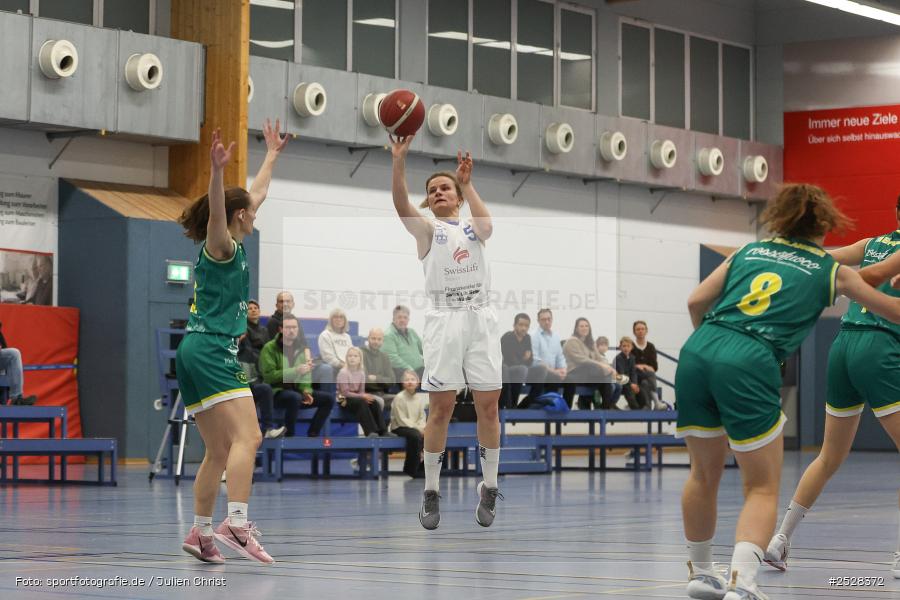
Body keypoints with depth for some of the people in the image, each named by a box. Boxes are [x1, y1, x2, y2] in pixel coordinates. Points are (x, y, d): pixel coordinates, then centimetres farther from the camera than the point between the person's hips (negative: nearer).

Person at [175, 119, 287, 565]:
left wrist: (272, 154, 43)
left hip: (195, 353, 10)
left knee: (219, 451, 10)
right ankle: (236, 524, -34)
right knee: (247, 436, -20)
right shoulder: (221, 246, -4)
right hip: (212, 350, -10)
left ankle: (200, 533, 8)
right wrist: (217, 171, -44)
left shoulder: (230, 247, 20)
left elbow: (256, 193, 33)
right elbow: (217, 209, -28)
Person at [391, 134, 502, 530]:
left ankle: (489, 488, 11)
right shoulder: (427, 229, 10)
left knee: (488, 406, 1)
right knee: (441, 408, -5)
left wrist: (466, 183, -20)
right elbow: (401, 204, -10)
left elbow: (487, 225, -10)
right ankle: (431, 492, 3)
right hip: (444, 319, -2)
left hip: (481, 318, 2)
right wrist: (399, 159, -26)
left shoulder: (472, 228, 15)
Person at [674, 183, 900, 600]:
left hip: (696, 354, 4)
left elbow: (696, 302, 15)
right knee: (762, 488, 4)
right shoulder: (831, 271, 14)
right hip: (749, 366, -4)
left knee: (705, 472, 22)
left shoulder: (749, 251, 21)